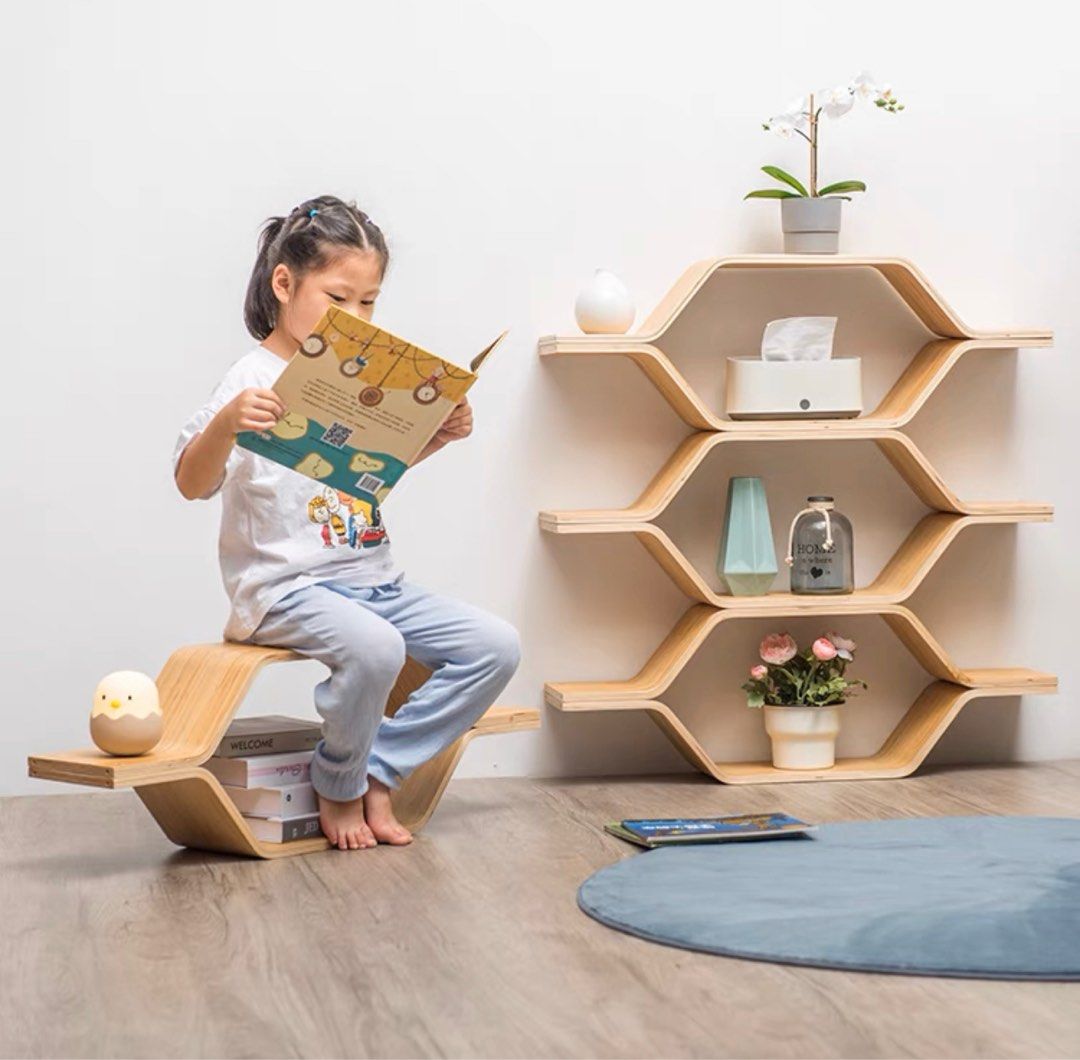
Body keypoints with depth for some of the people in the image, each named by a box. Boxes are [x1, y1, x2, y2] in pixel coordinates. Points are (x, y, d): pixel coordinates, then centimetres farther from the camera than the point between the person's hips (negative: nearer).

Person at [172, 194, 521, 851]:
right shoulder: (257, 379, -9)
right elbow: (192, 483, -19)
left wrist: (439, 436, 15)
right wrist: (225, 424, -38)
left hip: (374, 580, 8)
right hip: (287, 587, -8)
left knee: (496, 646, -5)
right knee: (375, 647, -36)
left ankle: (379, 773, 1)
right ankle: (338, 787, -7)